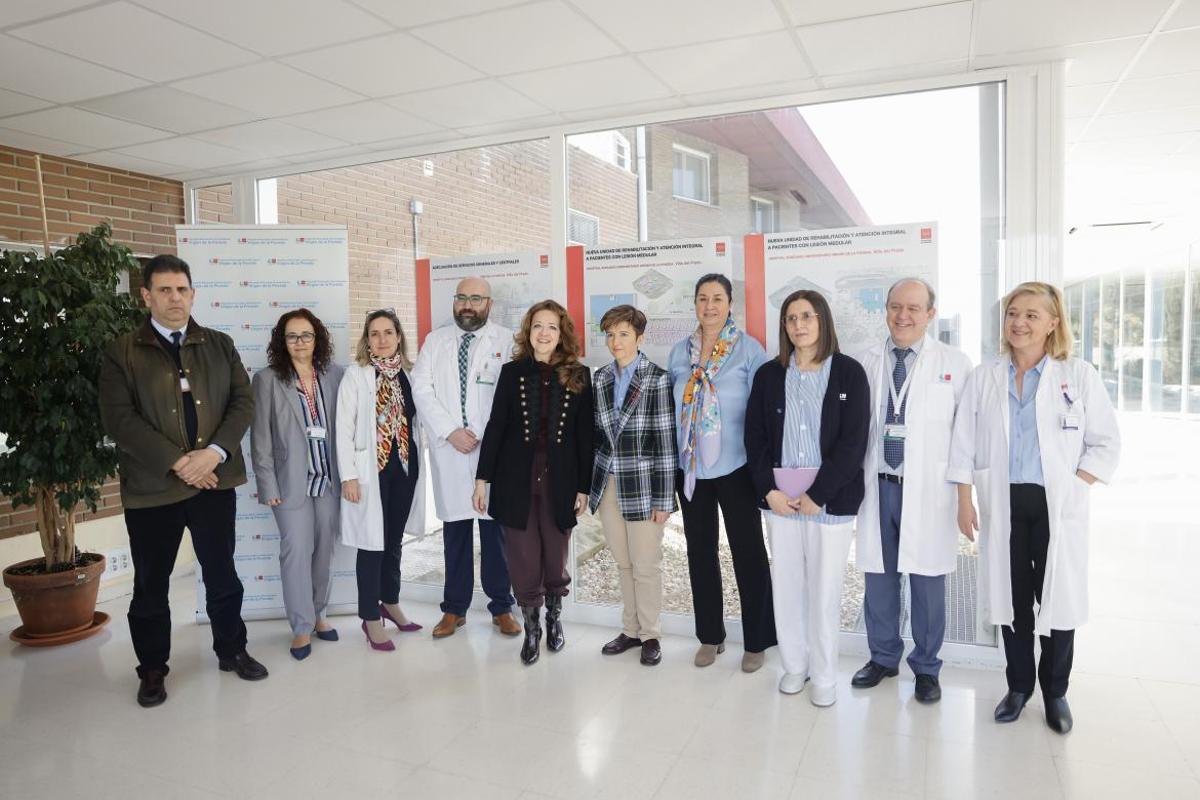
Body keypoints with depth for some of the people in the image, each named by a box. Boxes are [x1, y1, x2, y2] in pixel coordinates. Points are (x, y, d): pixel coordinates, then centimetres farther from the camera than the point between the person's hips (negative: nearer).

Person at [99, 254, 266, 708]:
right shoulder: (121, 353, -1)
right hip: (151, 486, -2)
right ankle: (152, 670, 28)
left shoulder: (219, 345, 8)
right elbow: (119, 419, -10)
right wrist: (177, 462, -17)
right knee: (150, 584, 10)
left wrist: (215, 452, -14)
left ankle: (231, 651, 31)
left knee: (222, 573, 13)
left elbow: (242, 401, 1)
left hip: (215, 479, 2)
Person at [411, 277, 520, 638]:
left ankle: (501, 608, 17)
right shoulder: (435, 340, 12)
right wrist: (450, 432, -8)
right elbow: (421, 388, 3)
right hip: (449, 450, 2)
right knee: (455, 530, 8)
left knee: (496, 529, 3)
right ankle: (454, 608, 20)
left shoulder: (507, 341, 2)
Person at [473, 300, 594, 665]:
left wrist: (584, 486, 0)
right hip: (516, 480, 0)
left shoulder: (578, 376, 1)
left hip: (559, 482, 0)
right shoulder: (512, 371, 1)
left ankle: (554, 618, 35)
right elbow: (495, 427, 1)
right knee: (523, 562, 6)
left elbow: (585, 435, 2)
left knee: (556, 561, 11)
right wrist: (482, 479, -1)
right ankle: (531, 628, 25)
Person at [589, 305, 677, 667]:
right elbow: (595, 433, 11)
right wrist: (590, 482, 8)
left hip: (642, 485, -4)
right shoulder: (600, 379, 7)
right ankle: (630, 629, 29)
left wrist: (663, 498, -13)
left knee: (646, 565, 5)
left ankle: (650, 634, 23)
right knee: (623, 562, 14)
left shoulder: (658, 379, -9)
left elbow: (666, 440, -11)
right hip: (607, 483, 5)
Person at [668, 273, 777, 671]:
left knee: (748, 553, 5)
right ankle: (710, 635, 29)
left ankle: (756, 641, 20)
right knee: (700, 552, 13)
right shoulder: (679, 352, 7)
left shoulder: (748, 349, -6)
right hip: (690, 467, 4)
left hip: (735, 467, -4)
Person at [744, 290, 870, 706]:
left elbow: (853, 441, -8)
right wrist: (769, 491, -6)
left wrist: (817, 495, -12)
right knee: (785, 582, 9)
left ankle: (824, 675, 21)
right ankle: (794, 664, 27)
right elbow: (755, 437, 5)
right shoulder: (769, 374, 7)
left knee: (824, 587, 4)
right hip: (779, 495, 3)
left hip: (830, 496, -2)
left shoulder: (848, 372, -2)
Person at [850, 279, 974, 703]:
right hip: (878, 486, 2)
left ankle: (926, 668, 27)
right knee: (879, 577, 12)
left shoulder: (955, 363, -1)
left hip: (928, 490, -2)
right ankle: (883, 658, 32)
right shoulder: (866, 362, 5)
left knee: (927, 582, 7)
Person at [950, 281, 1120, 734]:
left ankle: (1055, 691, 24)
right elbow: (964, 445, 5)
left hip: (1058, 507, -1)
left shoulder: (1079, 375, 0)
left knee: (1059, 598, 5)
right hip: (1003, 504, 2)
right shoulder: (983, 378, 5)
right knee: (1012, 598, 9)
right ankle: (1018, 686, 25)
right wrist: (965, 502, 0)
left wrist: (1074, 489, -9)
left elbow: (1107, 443, 1)